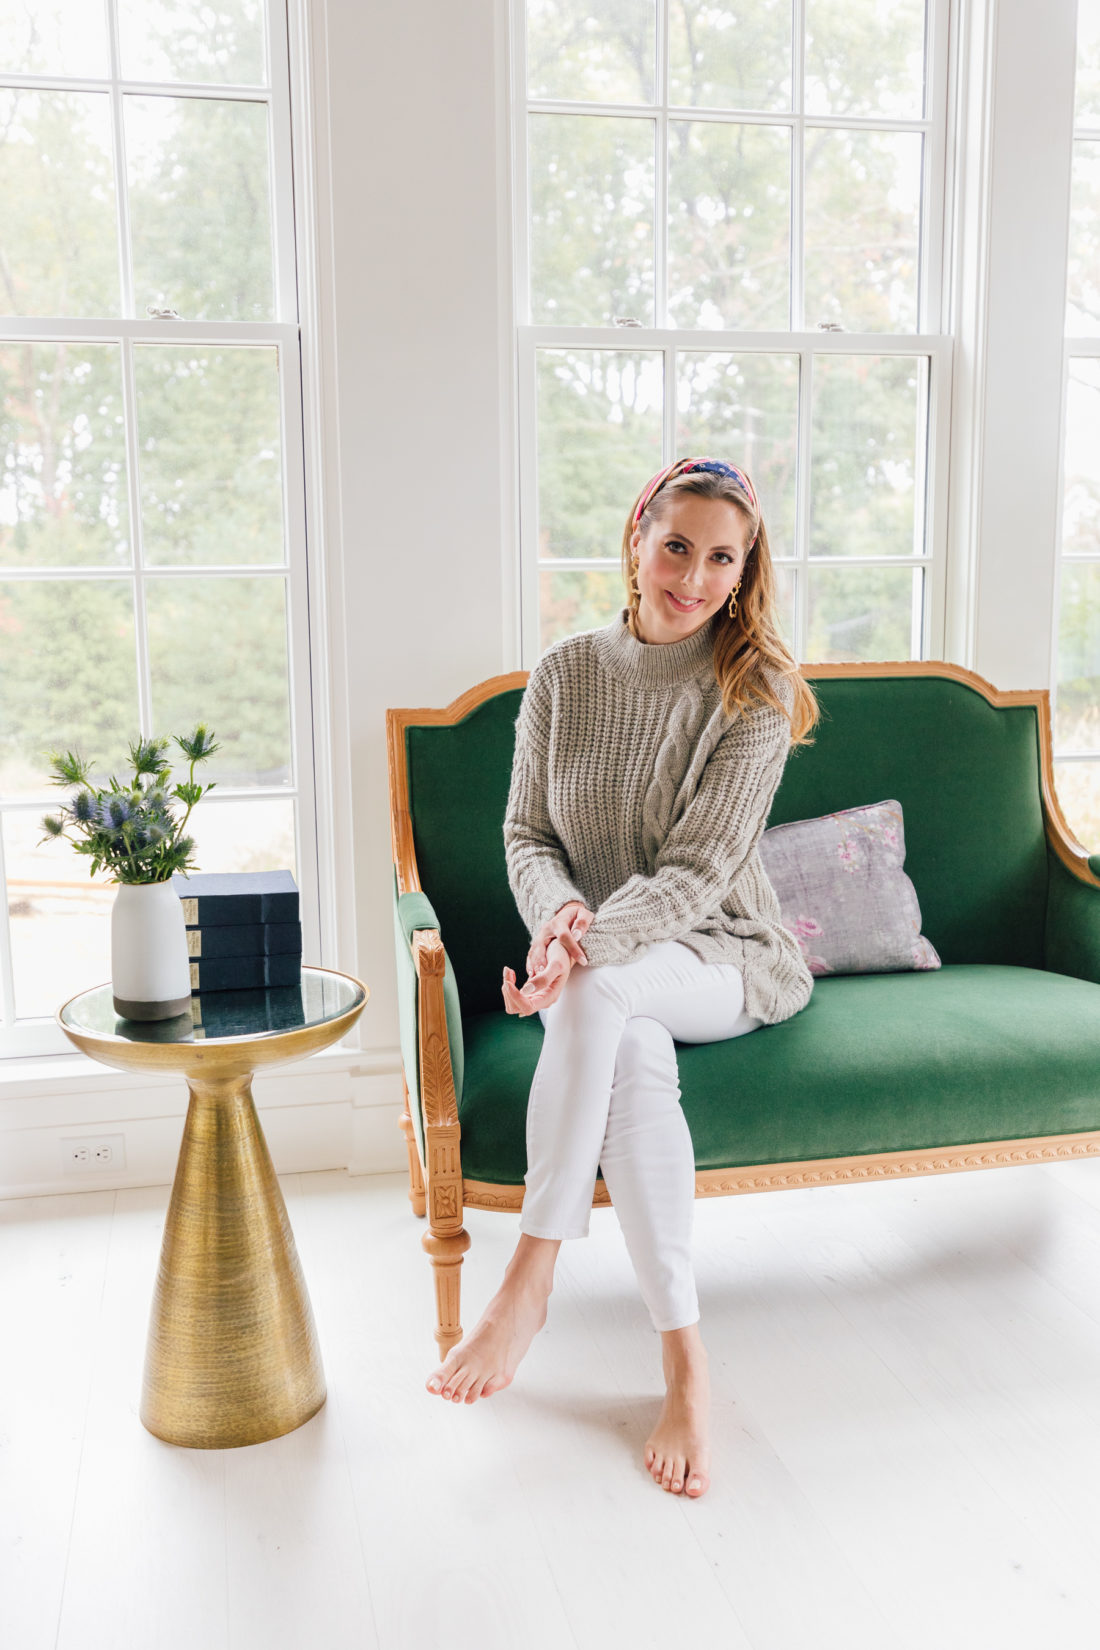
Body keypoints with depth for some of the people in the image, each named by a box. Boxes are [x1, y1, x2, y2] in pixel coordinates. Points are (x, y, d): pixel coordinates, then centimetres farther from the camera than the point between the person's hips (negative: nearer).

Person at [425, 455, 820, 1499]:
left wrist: (588, 943, -31)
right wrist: (558, 914, -18)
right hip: (603, 973, 2)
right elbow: (527, 835, 4)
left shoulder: (756, 692, -8)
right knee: (635, 1056, -34)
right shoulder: (565, 674, 3)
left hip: (725, 962, -2)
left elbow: (699, 871, -16)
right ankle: (684, 1362, -27)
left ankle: (528, 1287, -29)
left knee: (600, 993, -36)